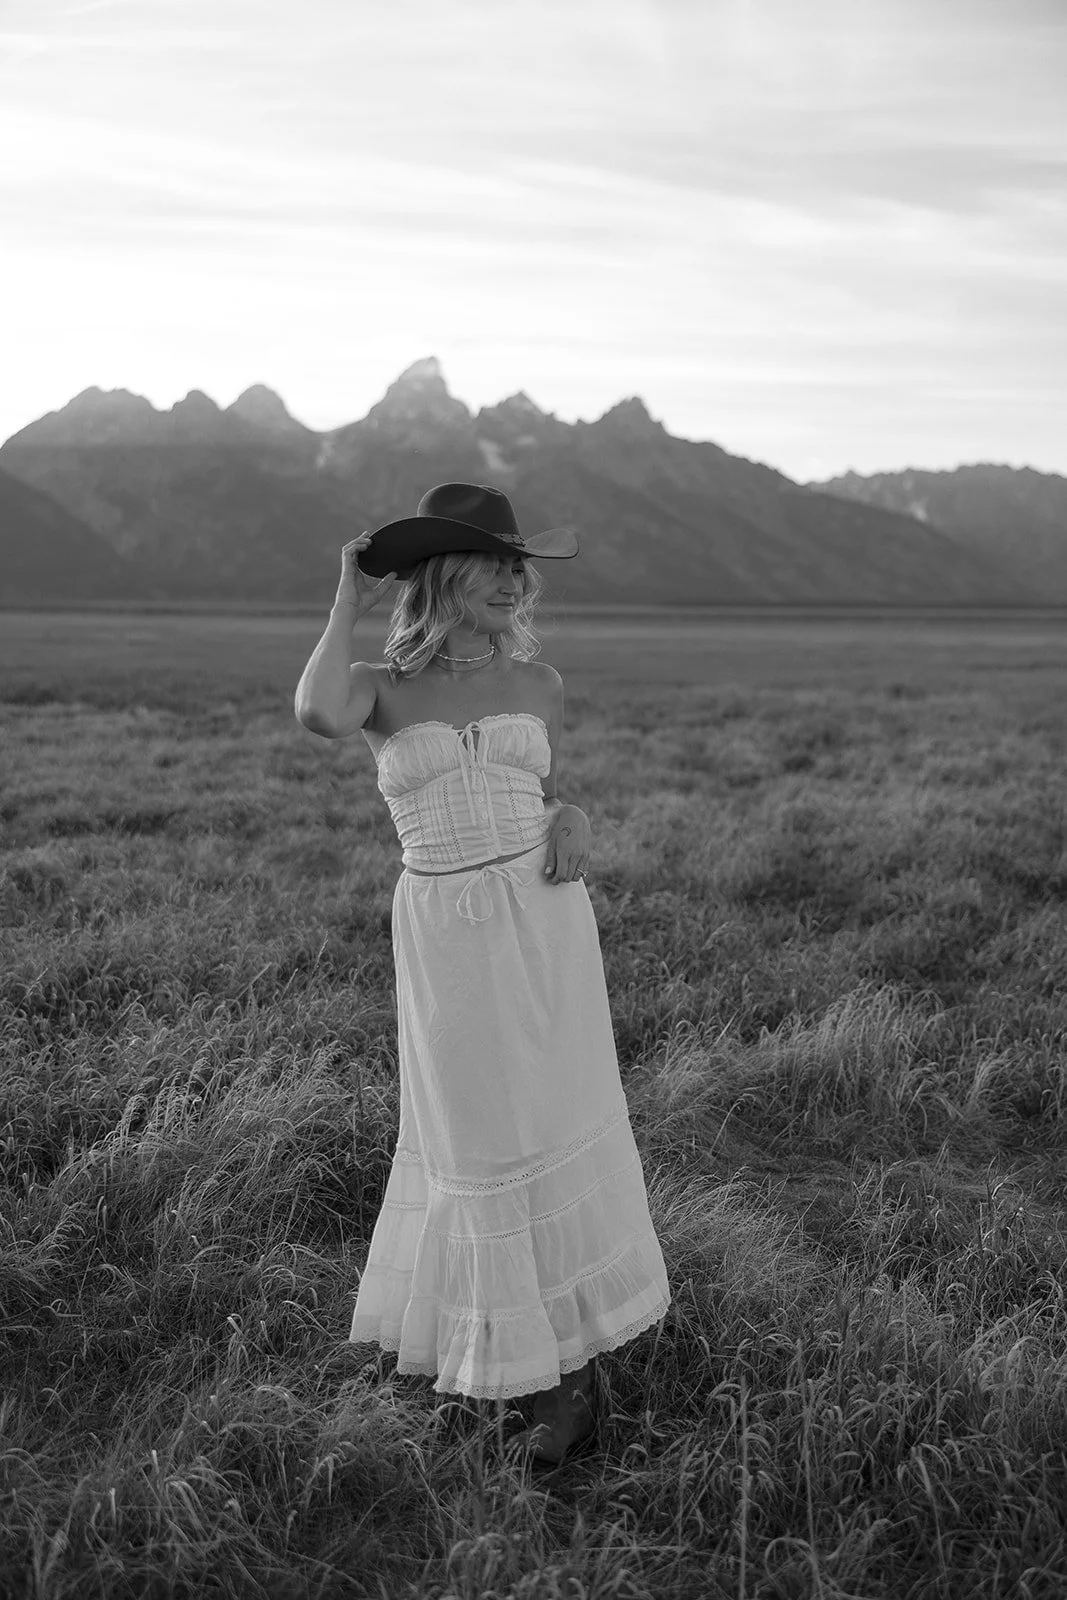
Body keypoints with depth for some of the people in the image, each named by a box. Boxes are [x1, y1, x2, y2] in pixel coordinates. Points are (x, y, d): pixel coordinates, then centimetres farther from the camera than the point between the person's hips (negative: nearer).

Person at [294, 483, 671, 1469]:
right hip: (445, 934, -1)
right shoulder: (381, 687, -1)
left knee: (553, 1126, 5)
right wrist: (352, 603, -9)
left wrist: (572, 821, -5)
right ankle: (564, 1378, 23)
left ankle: (562, 1366, 19)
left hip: (545, 922, 1)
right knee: (478, 1137, 7)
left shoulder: (539, 685, 6)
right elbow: (318, 714, -25)